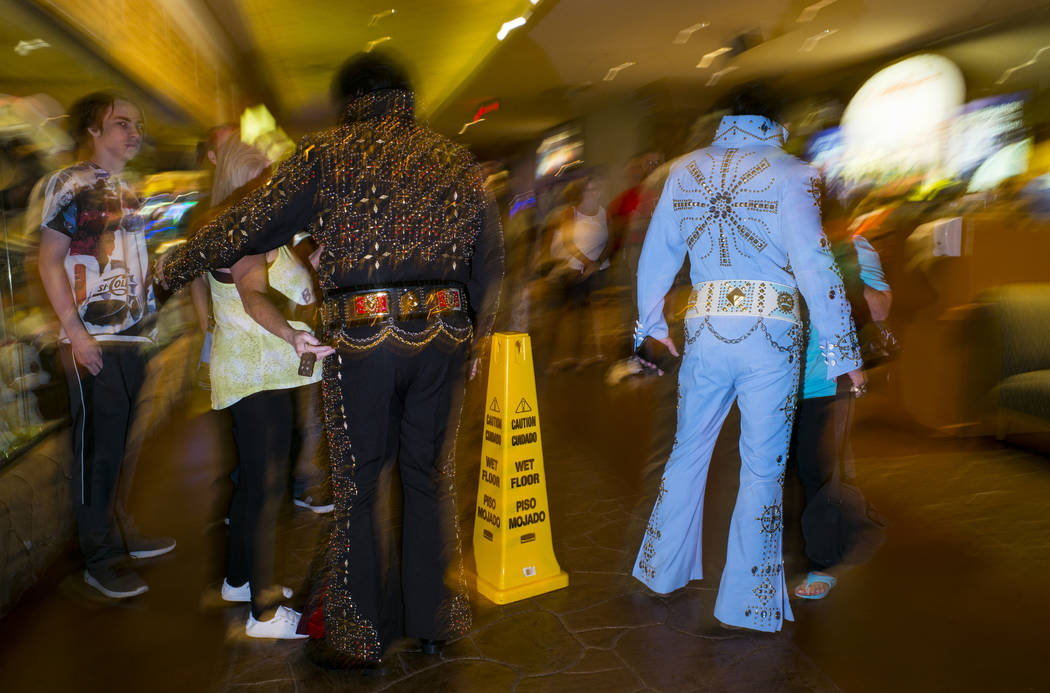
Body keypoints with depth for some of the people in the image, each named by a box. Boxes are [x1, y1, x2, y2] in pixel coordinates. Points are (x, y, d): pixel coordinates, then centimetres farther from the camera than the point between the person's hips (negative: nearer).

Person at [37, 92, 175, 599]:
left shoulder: (136, 191, 17)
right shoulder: (70, 184, -2)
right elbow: (50, 261, -6)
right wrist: (75, 330, -14)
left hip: (140, 337, 6)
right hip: (94, 340, -6)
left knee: (128, 443, 12)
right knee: (98, 448, -2)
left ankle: (122, 532, 26)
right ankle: (101, 559, 8)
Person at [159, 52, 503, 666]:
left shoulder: (330, 154, 4)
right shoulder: (455, 160, 14)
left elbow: (251, 222, 6)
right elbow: (491, 258, 15)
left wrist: (177, 266, 19)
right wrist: (471, 334, 24)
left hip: (363, 338, -3)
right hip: (443, 333, 4)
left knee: (357, 484, 9)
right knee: (431, 476, 15)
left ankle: (357, 635, 21)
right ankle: (432, 619, 27)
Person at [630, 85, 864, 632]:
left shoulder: (685, 170, 7)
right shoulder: (790, 174, -6)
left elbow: (657, 253, 13)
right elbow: (816, 269, -10)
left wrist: (653, 322, 25)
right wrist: (844, 353, -3)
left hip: (705, 330, 4)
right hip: (770, 335, -4)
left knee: (688, 450, 19)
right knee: (762, 468, 7)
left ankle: (662, 569, 34)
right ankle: (747, 599, 17)